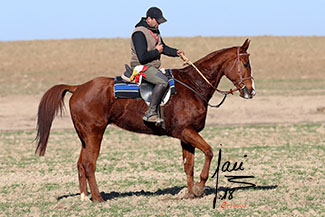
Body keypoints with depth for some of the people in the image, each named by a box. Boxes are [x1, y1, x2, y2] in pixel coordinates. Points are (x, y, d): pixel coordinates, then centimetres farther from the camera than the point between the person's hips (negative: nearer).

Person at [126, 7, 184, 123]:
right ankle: (150, 113, -34)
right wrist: (157, 51, -13)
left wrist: (176, 52, 7)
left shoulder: (155, 31, 13)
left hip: (153, 68, 11)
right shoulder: (139, 34, -19)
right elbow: (142, 57, -26)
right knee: (163, 81, -32)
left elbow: (163, 47, 25)